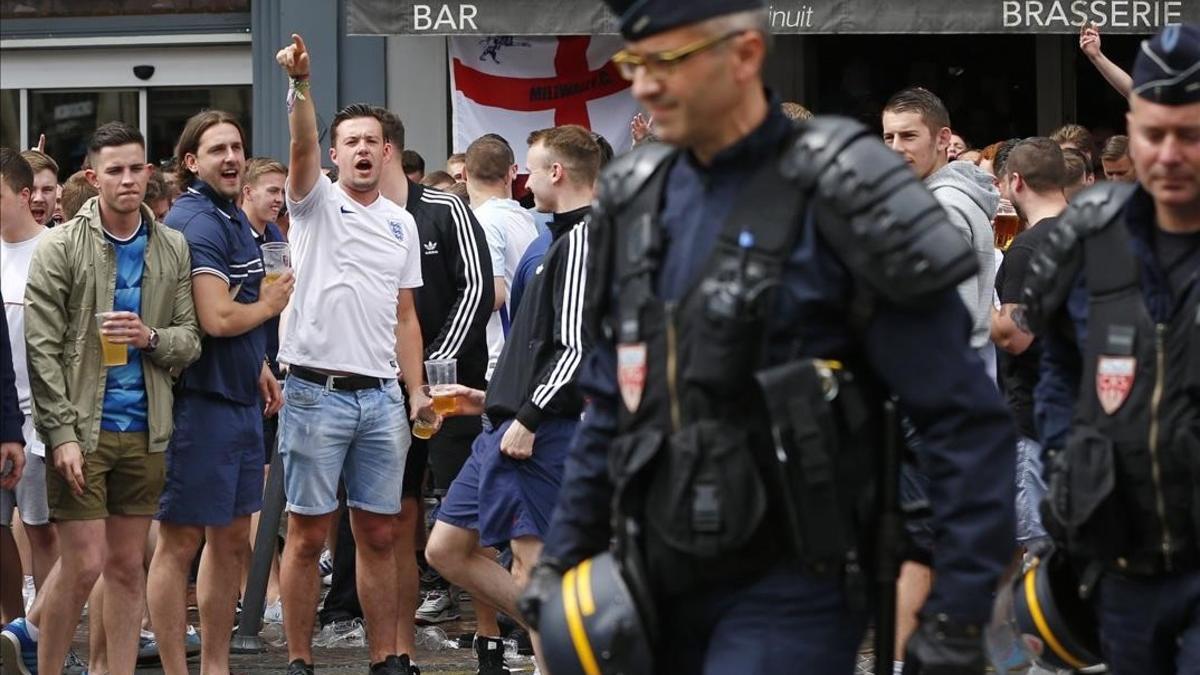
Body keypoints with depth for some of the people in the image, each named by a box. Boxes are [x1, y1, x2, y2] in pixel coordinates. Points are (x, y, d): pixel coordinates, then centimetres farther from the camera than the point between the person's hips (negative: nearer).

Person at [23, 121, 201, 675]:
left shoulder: (172, 249, 8)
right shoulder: (61, 248, -4)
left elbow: (191, 339, 10)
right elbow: (41, 349, -8)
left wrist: (152, 338, -12)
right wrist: (62, 432, -14)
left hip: (144, 431, 4)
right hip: (82, 428, -4)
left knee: (127, 567, 8)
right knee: (83, 566, -6)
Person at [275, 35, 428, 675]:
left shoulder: (402, 224, 14)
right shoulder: (317, 204, 0)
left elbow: (404, 317, 15)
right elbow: (302, 148, -21)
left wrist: (418, 393, 7)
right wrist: (300, 84, -38)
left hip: (381, 399, 4)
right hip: (316, 393, -4)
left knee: (379, 535, 7)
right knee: (307, 534, 0)